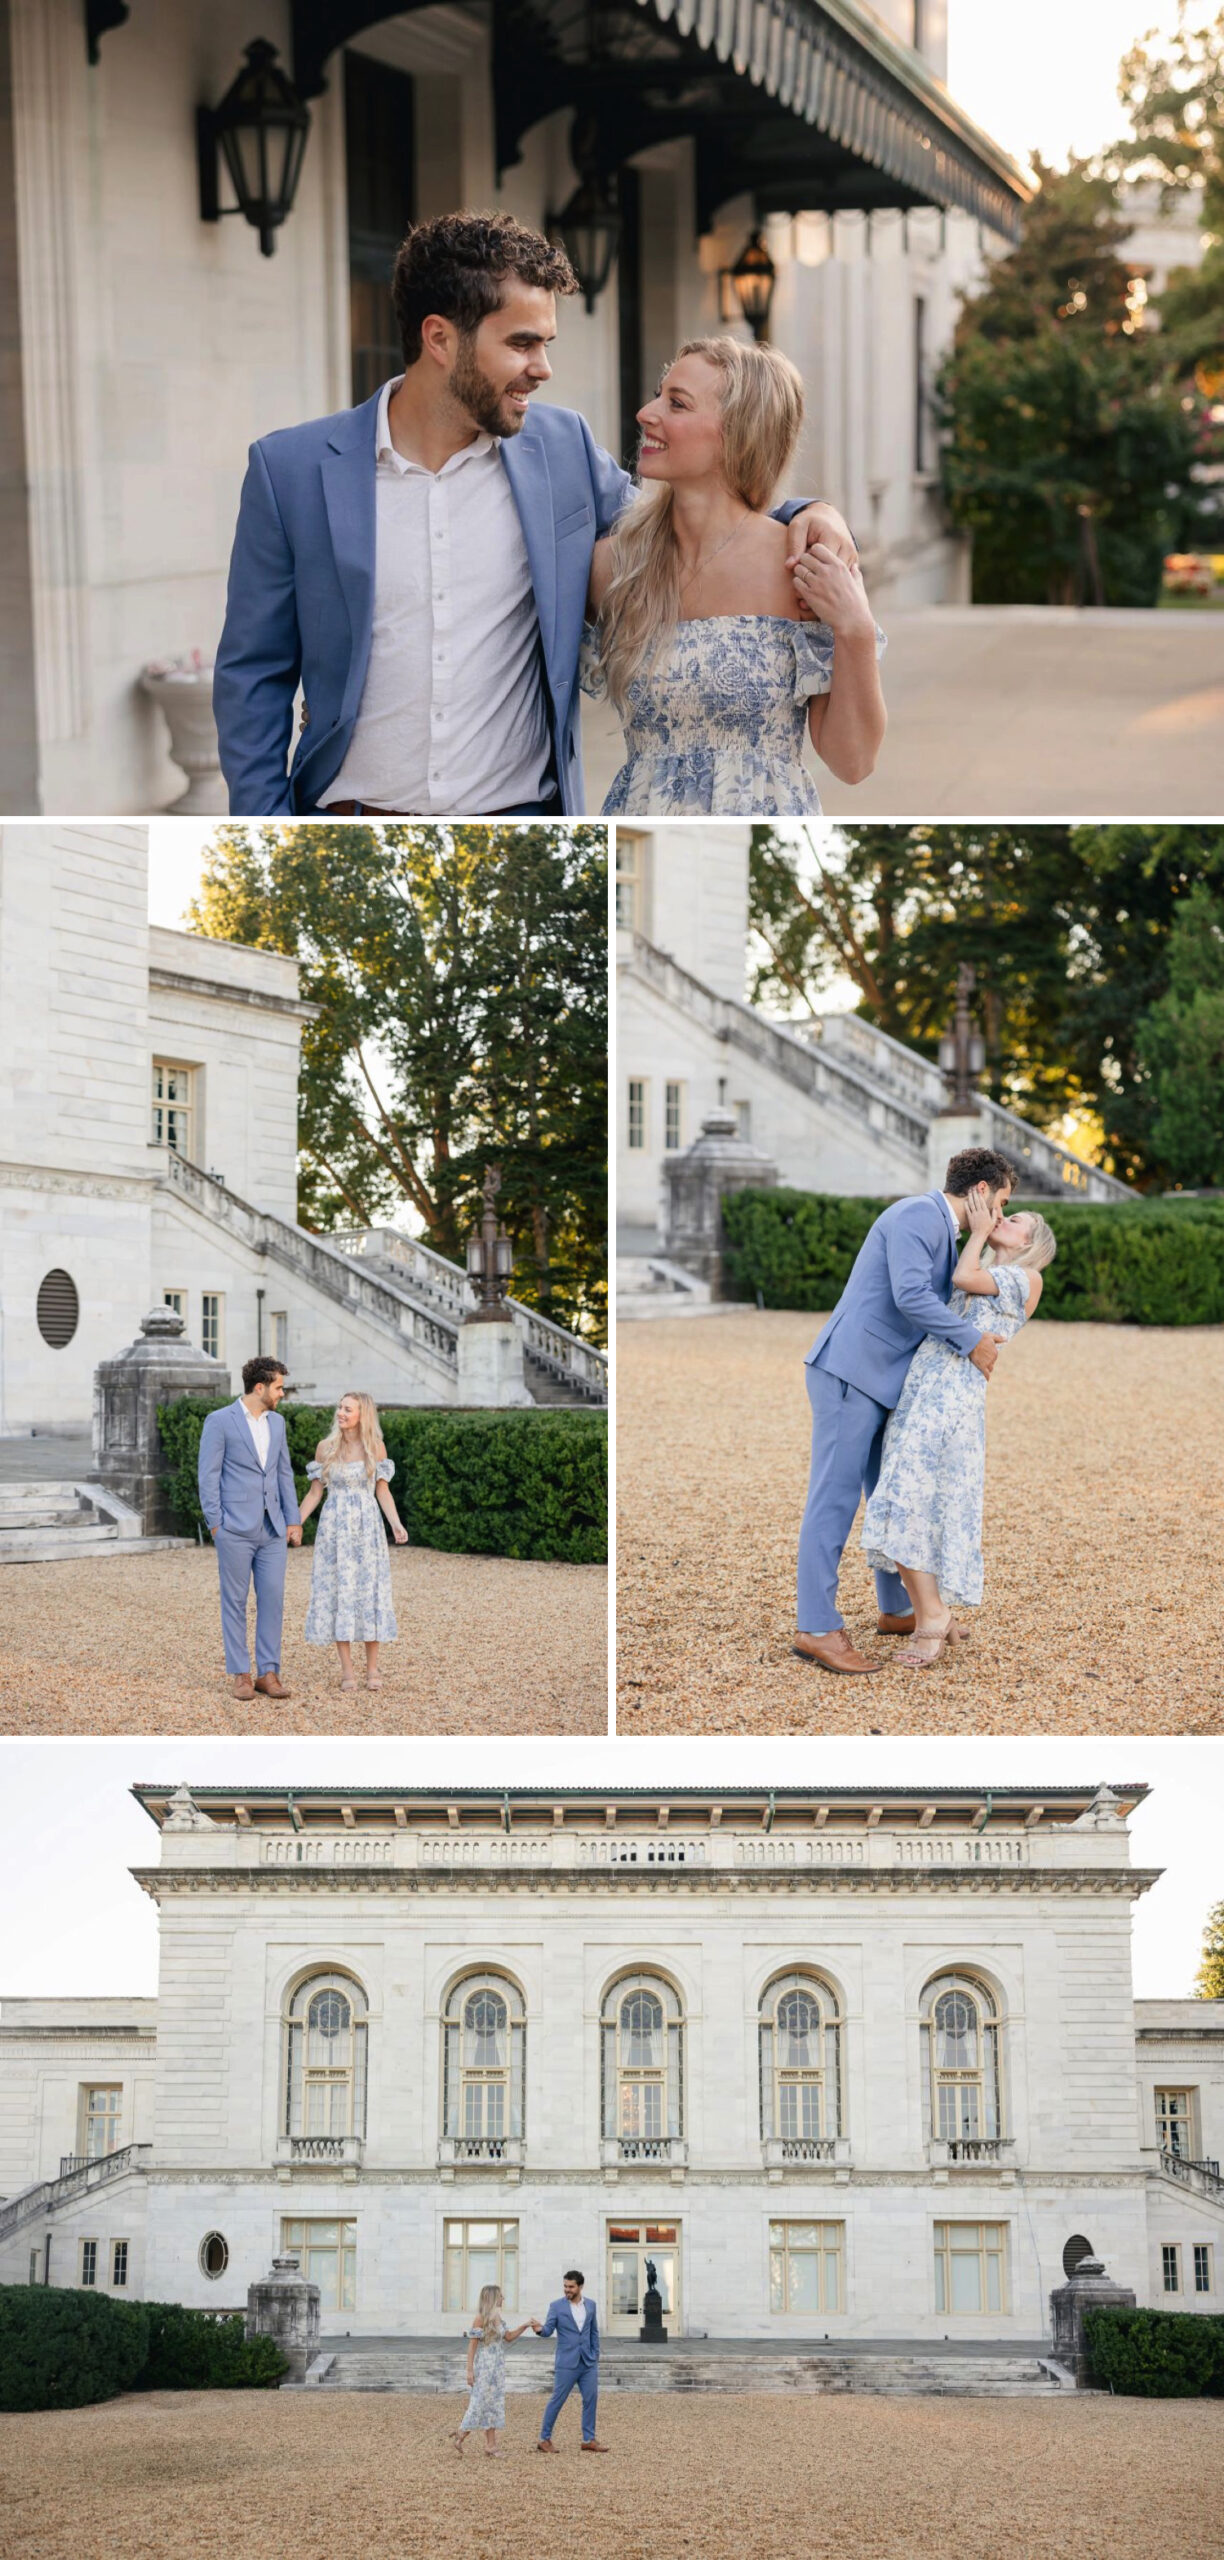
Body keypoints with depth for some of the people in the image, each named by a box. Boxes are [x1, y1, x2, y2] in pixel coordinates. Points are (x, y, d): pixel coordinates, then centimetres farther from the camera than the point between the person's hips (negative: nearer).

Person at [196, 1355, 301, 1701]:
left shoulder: (276, 1422, 13)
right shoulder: (220, 1421, -6)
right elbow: (208, 1476, -7)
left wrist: (293, 1520, 11)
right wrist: (215, 1524, -11)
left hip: (272, 1529, 6)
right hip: (236, 1529, -5)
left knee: (272, 1599, 2)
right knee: (235, 1602, 1)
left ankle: (268, 1673, 7)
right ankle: (240, 1675, 6)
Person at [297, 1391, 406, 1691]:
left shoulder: (376, 1447, 0)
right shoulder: (326, 1448, 2)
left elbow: (382, 1490, 2)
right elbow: (315, 1492, 6)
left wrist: (396, 1523, -11)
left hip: (367, 1527, 0)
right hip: (335, 1527, 1)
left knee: (369, 1591, 0)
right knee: (337, 1592, -1)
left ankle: (372, 1667, 8)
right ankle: (347, 1669, 5)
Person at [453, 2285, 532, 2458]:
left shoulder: (498, 2317, 8)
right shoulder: (480, 2319, -14)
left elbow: (508, 2337, 20)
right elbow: (472, 2345, -14)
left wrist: (523, 2326, 6)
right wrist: (469, 2370, -17)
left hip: (497, 2367, 8)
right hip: (484, 2366, -8)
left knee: (494, 2404, 7)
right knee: (479, 2403, -4)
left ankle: (491, 2444, 10)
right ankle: (461, 2437, 11)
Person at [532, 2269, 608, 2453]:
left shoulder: (590, 2305, 7)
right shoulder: (556, 2306, -5)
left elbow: (594, 2332, 14)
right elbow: (549, 2330, -12)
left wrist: (595, 2356, 9)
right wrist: (540, 2329, -35)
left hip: (588, 2363, 4)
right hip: (566, 2363, -4)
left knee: (591, 2399, 3)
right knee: (557, 2401, -1)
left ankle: (589, 2440, 13)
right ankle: (545, 2439, 9)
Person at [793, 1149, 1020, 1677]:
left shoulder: (944, 1232, 19)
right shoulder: (917, 1216, -13)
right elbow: (910, 1295, -25)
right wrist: (972, 1341, -17)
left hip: (881, 1382, 10)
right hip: (849, 1373, -10)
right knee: (835, 1497, -9)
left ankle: (896, 1609, 27)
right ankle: (817, 1628, -10)